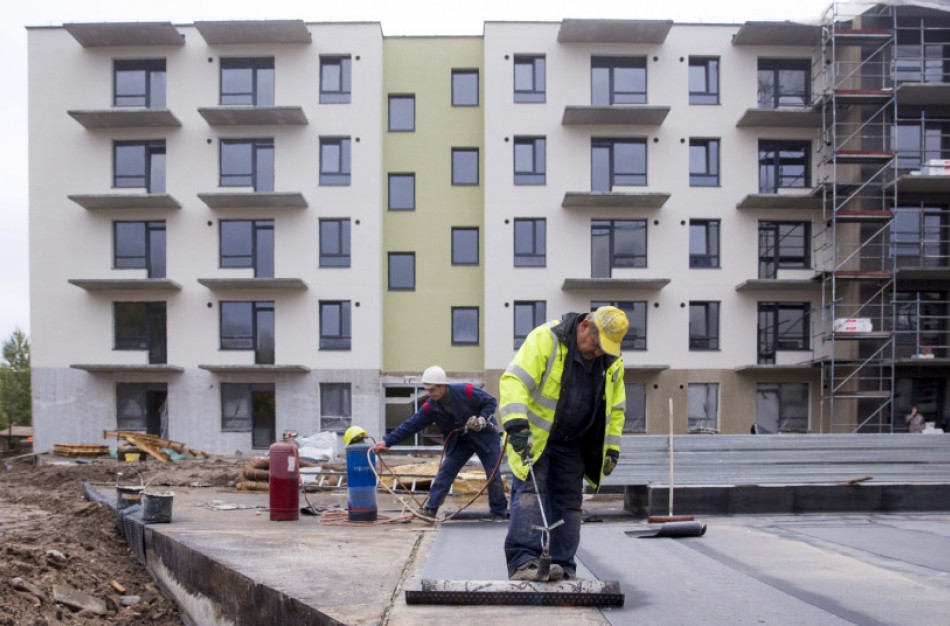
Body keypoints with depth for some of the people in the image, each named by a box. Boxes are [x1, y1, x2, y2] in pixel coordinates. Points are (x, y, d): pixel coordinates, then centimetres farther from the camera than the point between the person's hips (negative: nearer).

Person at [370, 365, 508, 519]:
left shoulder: (466, 391, -25)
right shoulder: (430, 407, -11)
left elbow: (491, 402, -14)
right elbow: (411, 425, -11)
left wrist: (482, 419, -30)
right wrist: (387, 441, -16)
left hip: (485, 437, -4)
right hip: (459, 442, 4)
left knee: (494, 476, -4)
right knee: (445, 472, -6)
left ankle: (500, 513, 10)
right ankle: (429, 509, -2)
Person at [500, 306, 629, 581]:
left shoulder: (612, 363, 2)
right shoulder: (545, 339, -18)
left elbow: (615, 408, 13)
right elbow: (515, 380, -27)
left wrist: (611, 449, 7)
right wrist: (517, 425, -38)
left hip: (572, 446, 6)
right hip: (533, 438, -6)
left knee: (568, 502, 6)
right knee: (529, 493, -16)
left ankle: (562, 567, 12)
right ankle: (522, 563, -18)